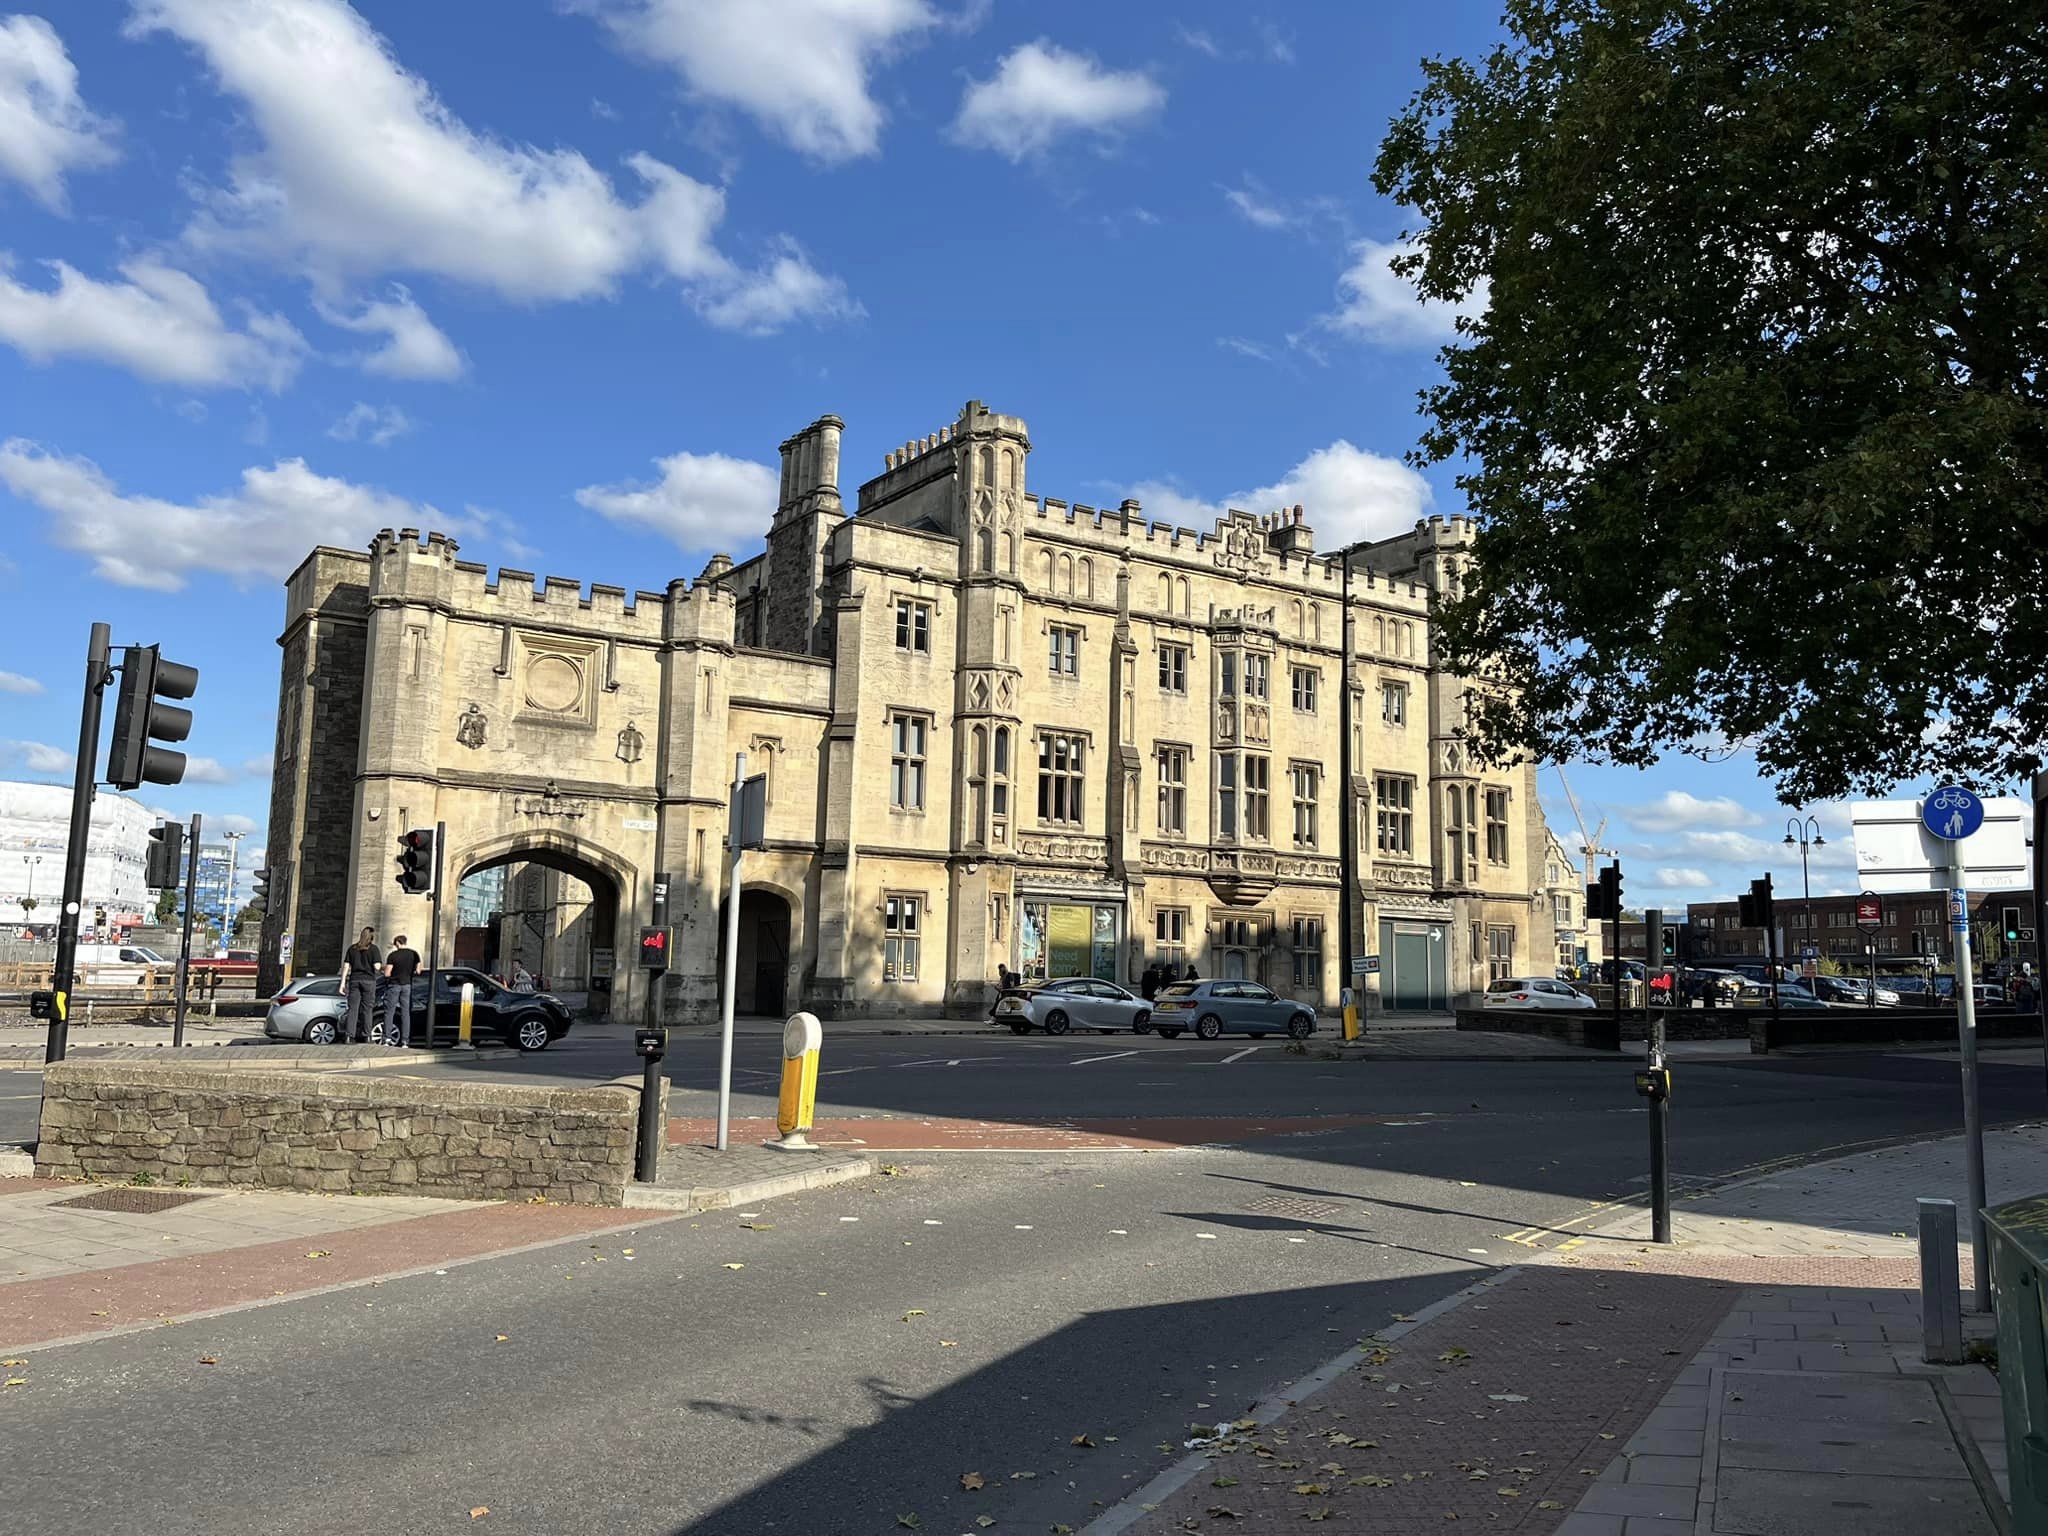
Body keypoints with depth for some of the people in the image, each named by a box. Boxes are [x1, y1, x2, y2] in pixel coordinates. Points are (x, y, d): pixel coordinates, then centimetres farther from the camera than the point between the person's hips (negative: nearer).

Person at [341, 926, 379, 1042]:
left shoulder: (352, 948, 9)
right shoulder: (373, 948, -2)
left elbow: (346, 966, 5)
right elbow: (376, 966, -9)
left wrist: (343, 983, 6)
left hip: (354, 980, 3)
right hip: (368, 980, -3)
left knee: (353, 1009, 2)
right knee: (367, 1009, 3)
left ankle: (349, 1035, -6)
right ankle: (366, 1036, 4)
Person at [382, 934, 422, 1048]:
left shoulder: (393, 955, -9)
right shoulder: (414, 954, 0)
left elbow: (387, 974, -12)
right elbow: (418, 971, 1)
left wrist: (385, 970, 11)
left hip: (394, 984, -3)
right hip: (407, 985, 3)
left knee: (389, 1012, 6)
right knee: (406, 1013, 5)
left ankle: (387, 1038, -2)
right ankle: (405, 1041, 1)